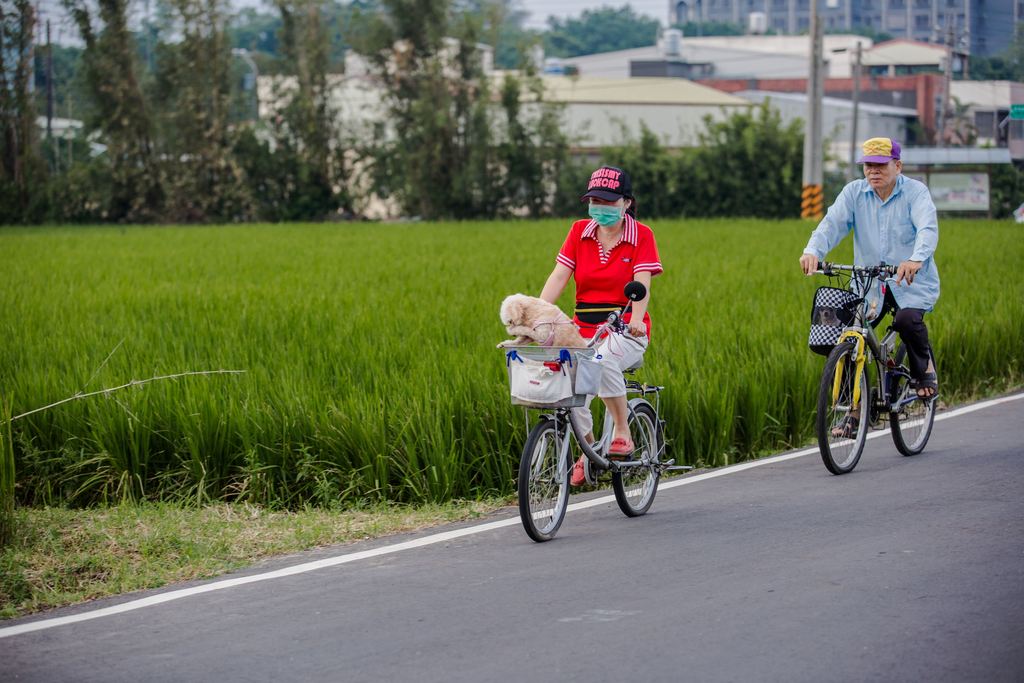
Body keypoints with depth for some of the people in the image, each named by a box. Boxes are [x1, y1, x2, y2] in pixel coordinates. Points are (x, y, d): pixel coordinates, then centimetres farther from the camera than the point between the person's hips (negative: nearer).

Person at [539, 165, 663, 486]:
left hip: (626, 331, -4)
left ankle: (622, 432, -20)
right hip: (584, 328, 4)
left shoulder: (641, 236, -2)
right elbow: (558, 277, -2)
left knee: (602, 361, -37)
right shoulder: (579, 232, 6)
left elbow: (642, 283, -14)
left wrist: (636, 320, -33)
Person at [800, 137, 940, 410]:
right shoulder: (854, 193, 2)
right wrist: (812, 251, -34)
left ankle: (924, 369, 0)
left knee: (907, 319, -32)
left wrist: (916, 259, -45)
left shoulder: (915, 192, -7)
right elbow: (833, 223, -12)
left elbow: (928, 228, -24)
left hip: (911, 284, -3)